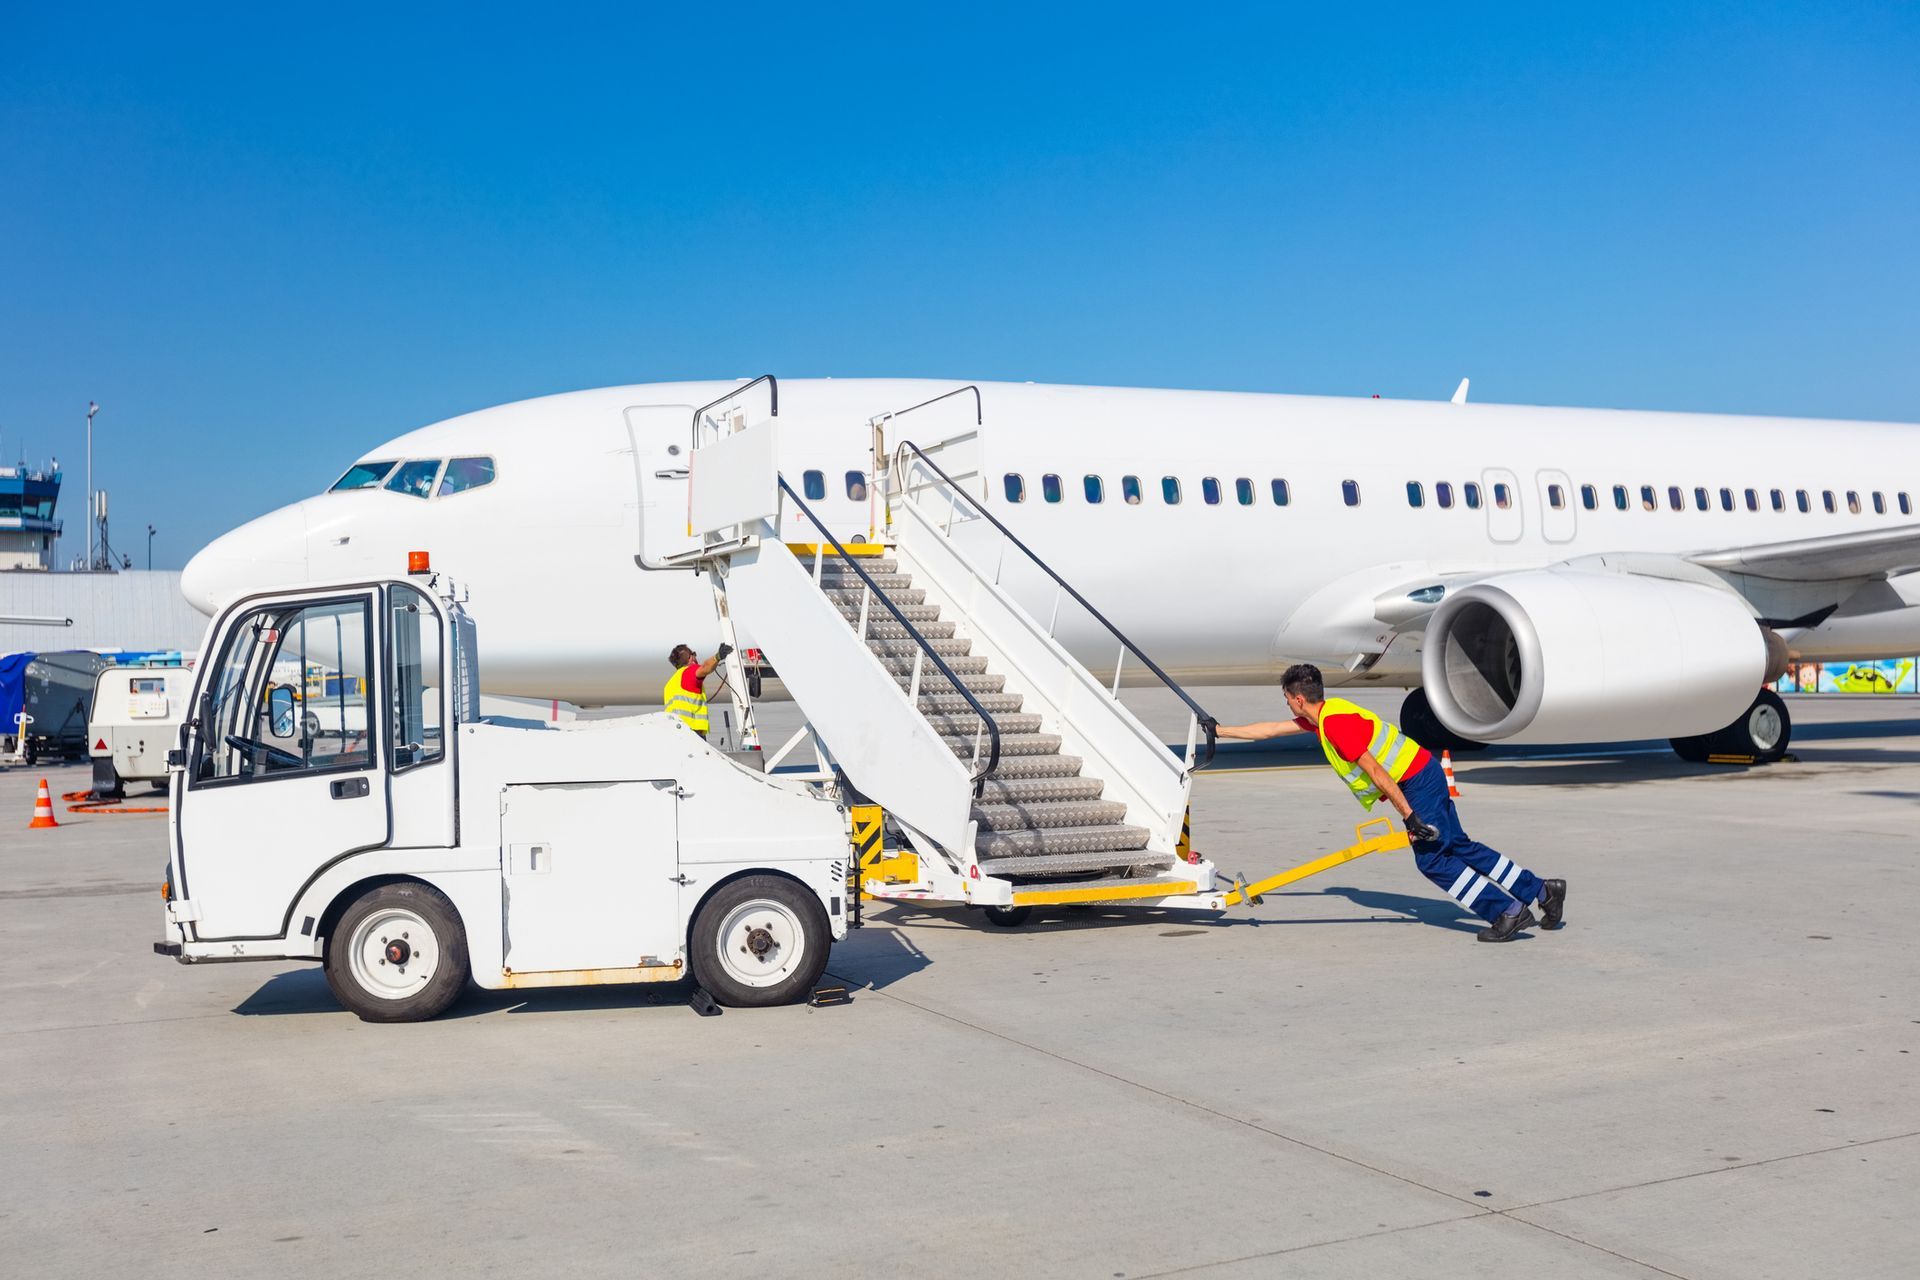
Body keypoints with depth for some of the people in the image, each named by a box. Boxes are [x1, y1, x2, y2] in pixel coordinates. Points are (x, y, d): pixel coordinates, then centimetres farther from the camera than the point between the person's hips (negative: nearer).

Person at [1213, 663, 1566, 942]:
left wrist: (1408, 816, -22)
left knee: (1432, 859, -6)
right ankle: (1542, 891, 16)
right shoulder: (1323, 714, 11)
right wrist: (1220, 731, 26)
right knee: (1460, 847, 12)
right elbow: (1271, 729, 22)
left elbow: (1374, 771, -22)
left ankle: (1509, 911, -5)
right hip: (1423, 773, 9)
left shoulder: (1334, 723, -19)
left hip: (1416, 780, -9)